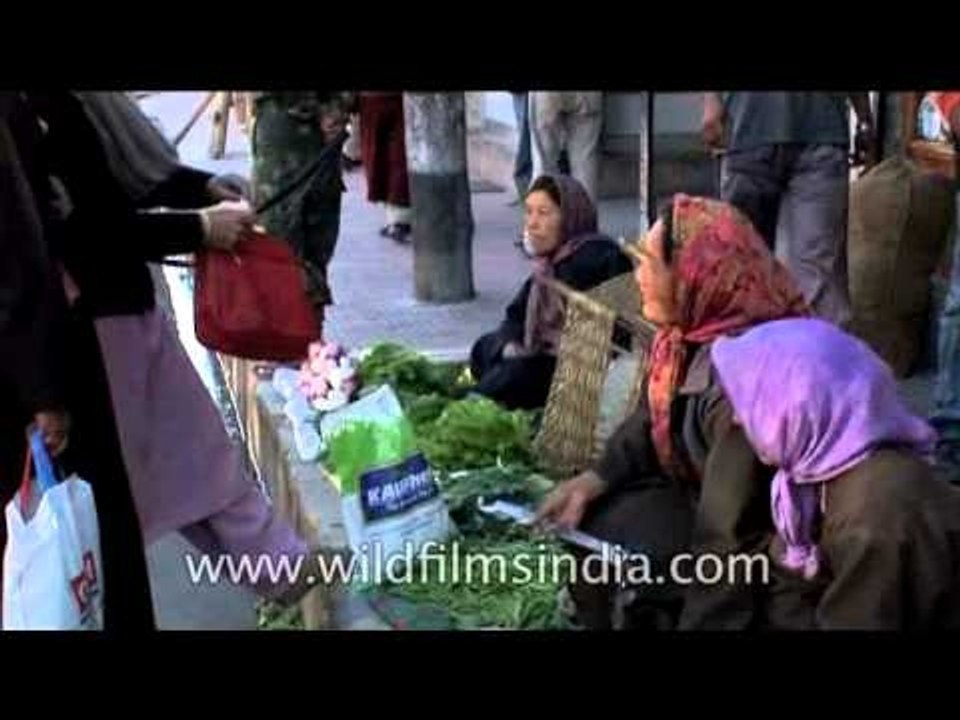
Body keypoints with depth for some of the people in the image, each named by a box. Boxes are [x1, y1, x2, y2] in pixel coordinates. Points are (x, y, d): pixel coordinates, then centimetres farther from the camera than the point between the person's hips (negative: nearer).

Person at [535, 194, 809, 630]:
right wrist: (592, 481, -5)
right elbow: (651, 417, 6)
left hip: (751, 532, -8)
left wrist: (699, 618, -23)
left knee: (588, 539, -10)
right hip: (695, 485, 8)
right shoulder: (691, 327, -9)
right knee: (575, 517, 8)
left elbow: (728, 533, -31)